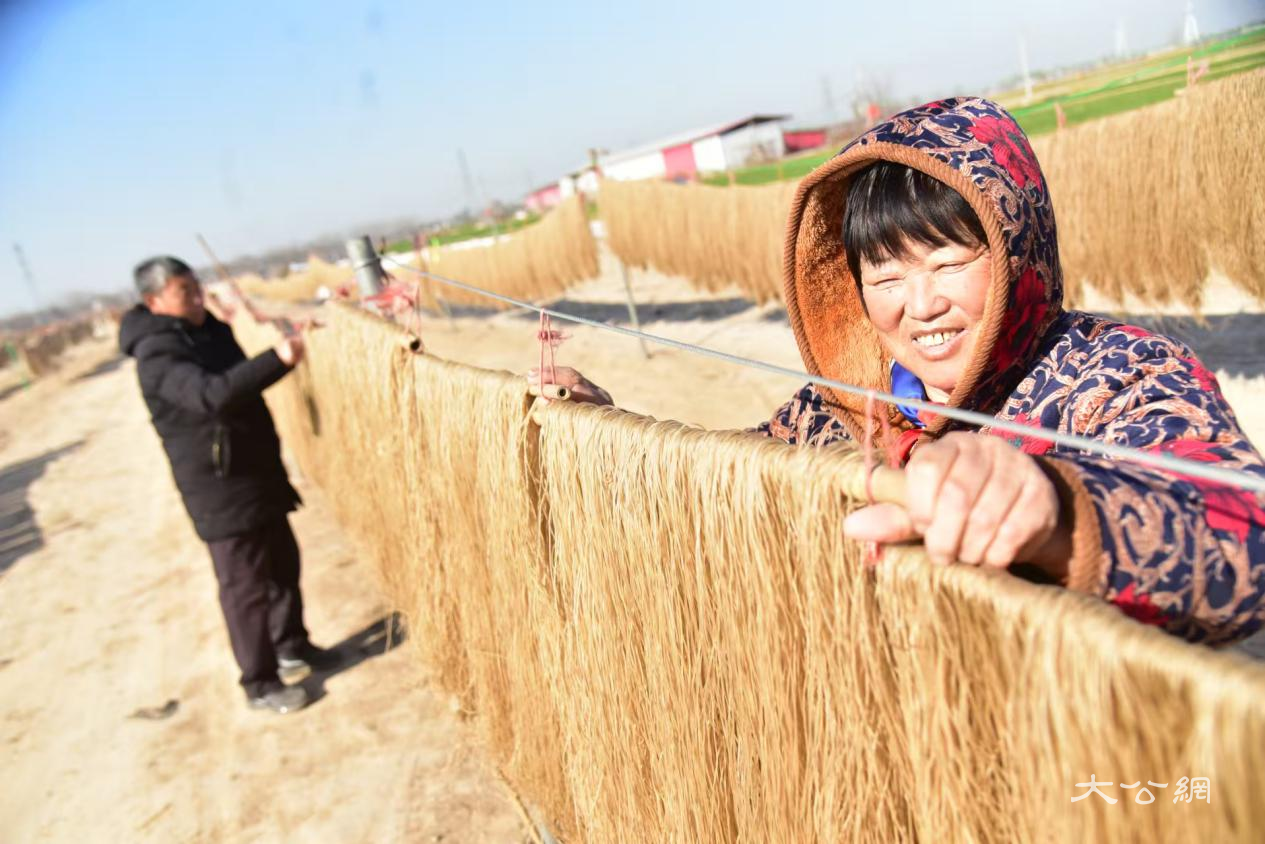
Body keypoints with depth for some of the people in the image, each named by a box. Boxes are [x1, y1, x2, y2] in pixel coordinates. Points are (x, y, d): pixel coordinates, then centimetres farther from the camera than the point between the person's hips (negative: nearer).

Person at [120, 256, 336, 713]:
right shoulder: (158, 353, -19)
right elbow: (212, 394, -38)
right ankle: (260, 683, 11)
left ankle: (291, 646, 36)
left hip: (258, 472, 9)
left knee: (283, 563, 18)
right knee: (245, 583, -1)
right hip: (219, 487, -9)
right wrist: (278, 359, -44)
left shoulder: (210, 329, 9)